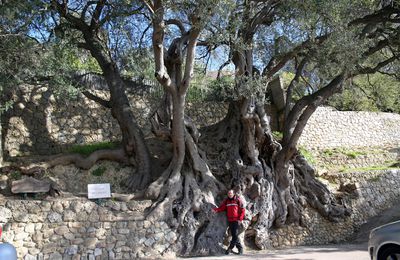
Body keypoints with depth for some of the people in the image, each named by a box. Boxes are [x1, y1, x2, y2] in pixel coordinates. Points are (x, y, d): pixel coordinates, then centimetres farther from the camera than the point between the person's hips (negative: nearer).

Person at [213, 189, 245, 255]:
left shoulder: (238, 200, -2)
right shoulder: (226, 201, 10)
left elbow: (242, 210, -2)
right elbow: (222, 207, 4)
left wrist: (240, 219, -9)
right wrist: (216, 209, -16)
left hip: (236, 220, -5)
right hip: (230, 220, 5)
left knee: (235, 235, -10)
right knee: (233, 235, 6)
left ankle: (230, 248, -3)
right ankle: (240, 248, 16)